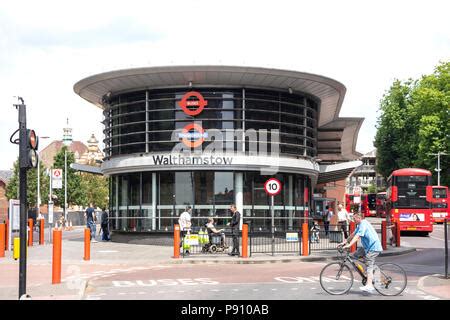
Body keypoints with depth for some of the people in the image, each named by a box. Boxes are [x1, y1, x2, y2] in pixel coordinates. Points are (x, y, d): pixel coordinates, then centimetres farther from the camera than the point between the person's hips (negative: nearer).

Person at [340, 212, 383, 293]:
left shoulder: (363, 224, -16)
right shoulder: (360, 225, 16)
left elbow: (357, 236, -27)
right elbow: (353, 234, 21)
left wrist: (349, 245, -33)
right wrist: (344, 242, 16)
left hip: (373, 247, -10)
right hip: (368, 247, 10)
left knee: (369, 266, -14)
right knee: (355, 254, 9)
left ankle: (369, 285, -21)